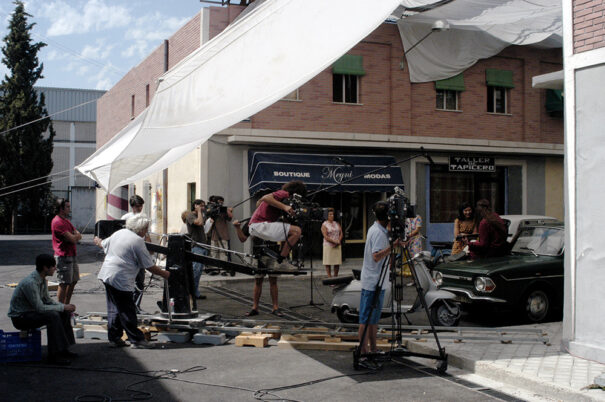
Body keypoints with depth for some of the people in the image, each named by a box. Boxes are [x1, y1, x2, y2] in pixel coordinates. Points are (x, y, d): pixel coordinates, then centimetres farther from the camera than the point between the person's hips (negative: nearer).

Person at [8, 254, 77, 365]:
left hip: (31, 312, 10)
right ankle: (54, 355, -23)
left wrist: (65, 306, -2)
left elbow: (47, 300, 13)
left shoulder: (42, 279, 2)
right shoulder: (30, 283, -28)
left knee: (64, 313, 4)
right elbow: (40, 308, -29)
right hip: (20, 317, -10)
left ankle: (63, 349, 9)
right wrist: (62, 307, -21)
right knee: (53, 316, -29)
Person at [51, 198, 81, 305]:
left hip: (71, 256, 10)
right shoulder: (57, 222, -15)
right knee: (64, 284, -6)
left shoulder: (66, 221, 18)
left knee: (73, 281, 13)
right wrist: (75, 236, 2)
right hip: (63, 257, -10)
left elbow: (78, 236, 11)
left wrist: (74, 236, -11)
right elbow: (72, 239, -20)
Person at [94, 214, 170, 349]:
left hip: (106, 274, 9)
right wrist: (164, 274, 4)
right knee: (127, 311, -2)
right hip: (121, 279, -9)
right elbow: (150, 266, -9)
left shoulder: (119, 233, 10)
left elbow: (104, 244, 28)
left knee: (114, 309, 16)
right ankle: (136, 340, 5)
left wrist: (98, 241, 51)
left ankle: (114, 338, 23)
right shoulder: (138, 241, -12)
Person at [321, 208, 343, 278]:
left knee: (337, 263, 4)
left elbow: (341, 233, 10)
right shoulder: (324, 224, -3)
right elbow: (325, 236, -11)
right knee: (328, 263, -4)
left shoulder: (337, 223, 13)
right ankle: (329, 278, -1)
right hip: (328, 245, -5)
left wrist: (338, 241, -8)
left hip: (337, 246, 5)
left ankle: (336, 277, 14)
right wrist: (334, 241, -16)